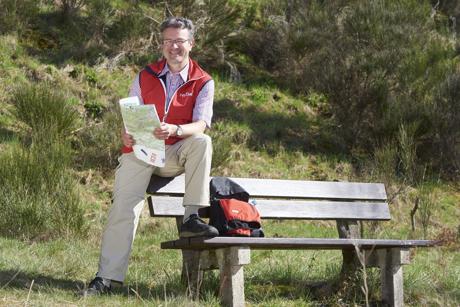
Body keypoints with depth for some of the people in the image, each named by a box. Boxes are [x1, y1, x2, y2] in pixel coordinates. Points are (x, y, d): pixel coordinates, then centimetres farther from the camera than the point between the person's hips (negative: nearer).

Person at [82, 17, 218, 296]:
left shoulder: (203, 82, 1)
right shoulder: (145, 77, 8)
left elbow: (201, 125, -12)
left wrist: (175, 130, -34)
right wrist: (126, 135, -20)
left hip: (176, 153, -1)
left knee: (202, 142, -32)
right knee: (124, 208, -16)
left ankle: (191, 219, -30)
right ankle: (106, 278, -15)